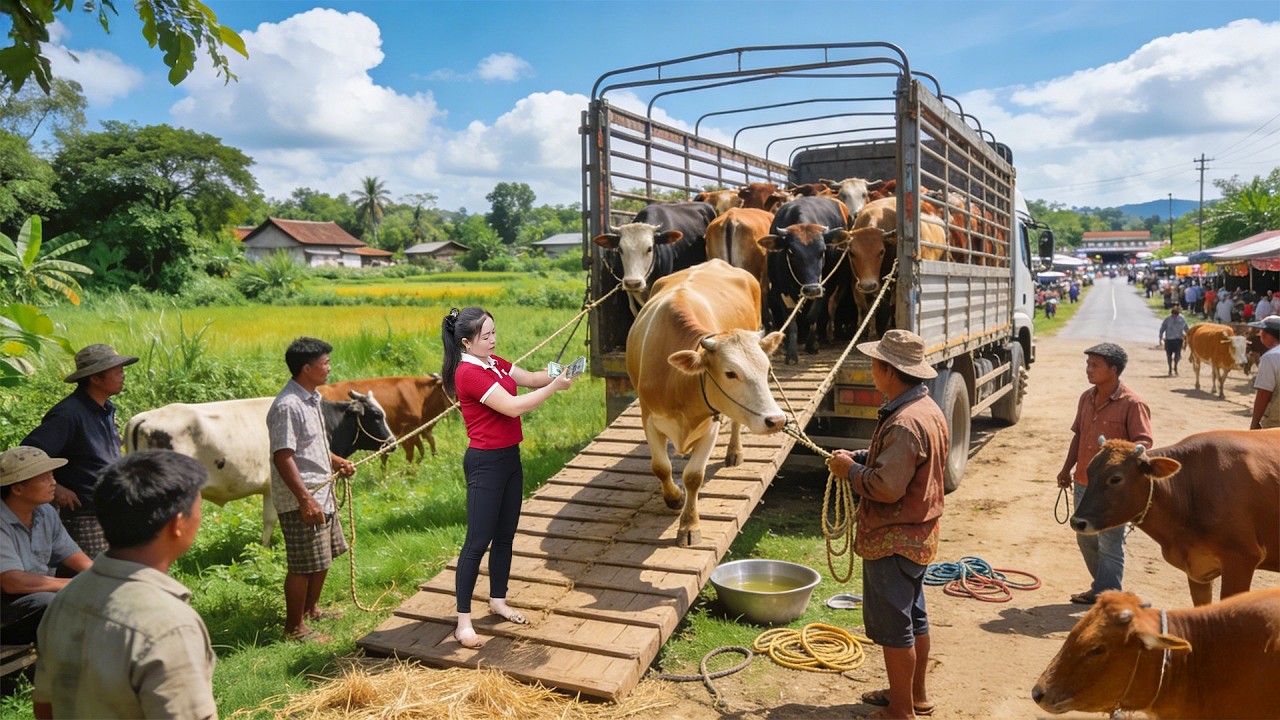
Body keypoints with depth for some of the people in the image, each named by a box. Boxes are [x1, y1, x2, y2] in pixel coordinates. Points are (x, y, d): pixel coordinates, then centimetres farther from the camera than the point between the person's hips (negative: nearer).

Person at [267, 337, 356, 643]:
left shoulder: (311, 399, 10)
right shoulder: (287, 406, -21)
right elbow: (283, 458, -24)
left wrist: (337, 461, 10)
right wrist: (306, 500, -27)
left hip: (322, 494, 10)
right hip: (301, 500, -10)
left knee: (324, 556, 21)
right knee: (303, 565, 0)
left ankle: (311, 609, 39)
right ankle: (294, 627, 15)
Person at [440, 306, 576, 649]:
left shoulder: (494, 363, 8)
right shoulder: (469, 373, -20)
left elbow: (531, 377, 10)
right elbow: (513, 407, -25)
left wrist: (556, 374, -11)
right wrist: (555, 387, -19)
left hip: (509, 457, 9)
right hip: (485, 463, -9)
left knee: (505, 536, 17)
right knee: (478, 542, -4)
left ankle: (498, 601, 32)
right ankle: (463, 621, 4)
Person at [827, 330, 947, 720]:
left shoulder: (905, 422, -27)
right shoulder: (928, 409, 6)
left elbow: (886, 487, -30)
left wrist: (850, 470, -14)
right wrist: (860, 458, 3)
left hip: (893, 540, -10)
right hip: (918, 534, 10)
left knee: (893, 626, 4)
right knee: (914, 616, 22)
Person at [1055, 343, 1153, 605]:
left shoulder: (1132, 404, -14)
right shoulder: (1087, 398, 9)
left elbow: (1143, 442, -15)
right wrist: (1067, 468, 13)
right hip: (1083, 483, 8)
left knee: (1109, 544, 1)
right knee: (1085, 537, 18)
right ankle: (1101, 586, 35)